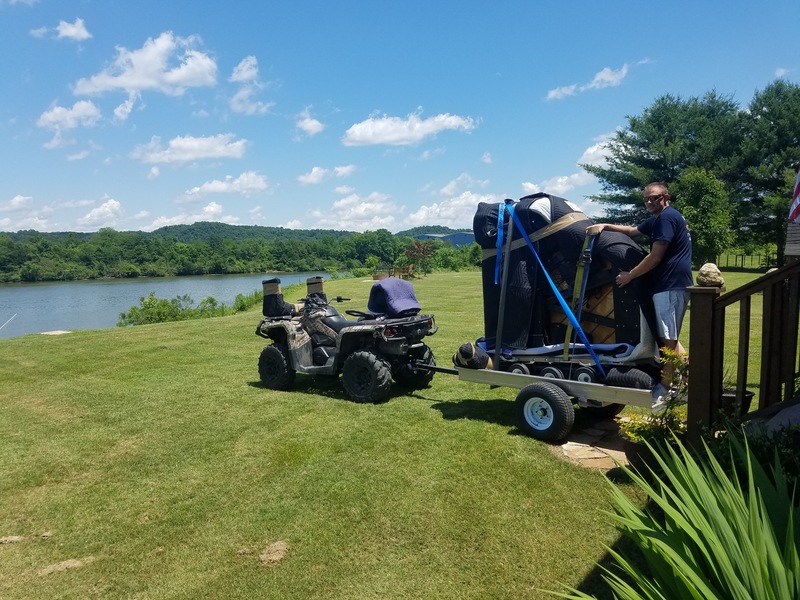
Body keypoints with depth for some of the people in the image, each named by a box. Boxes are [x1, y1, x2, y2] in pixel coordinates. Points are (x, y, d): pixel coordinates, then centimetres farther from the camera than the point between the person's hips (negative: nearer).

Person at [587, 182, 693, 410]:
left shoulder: (667, 217, -12)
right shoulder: (657, 220, 20)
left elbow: (655, 257, -18)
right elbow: (632, 231, 31)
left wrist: (629, 275, -10)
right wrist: (605, 226, 17)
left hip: (671, 285, -11)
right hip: (671, 284, 11)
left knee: (668, 339, -7)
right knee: (668, 337, 15)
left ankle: (663, 391, -1)